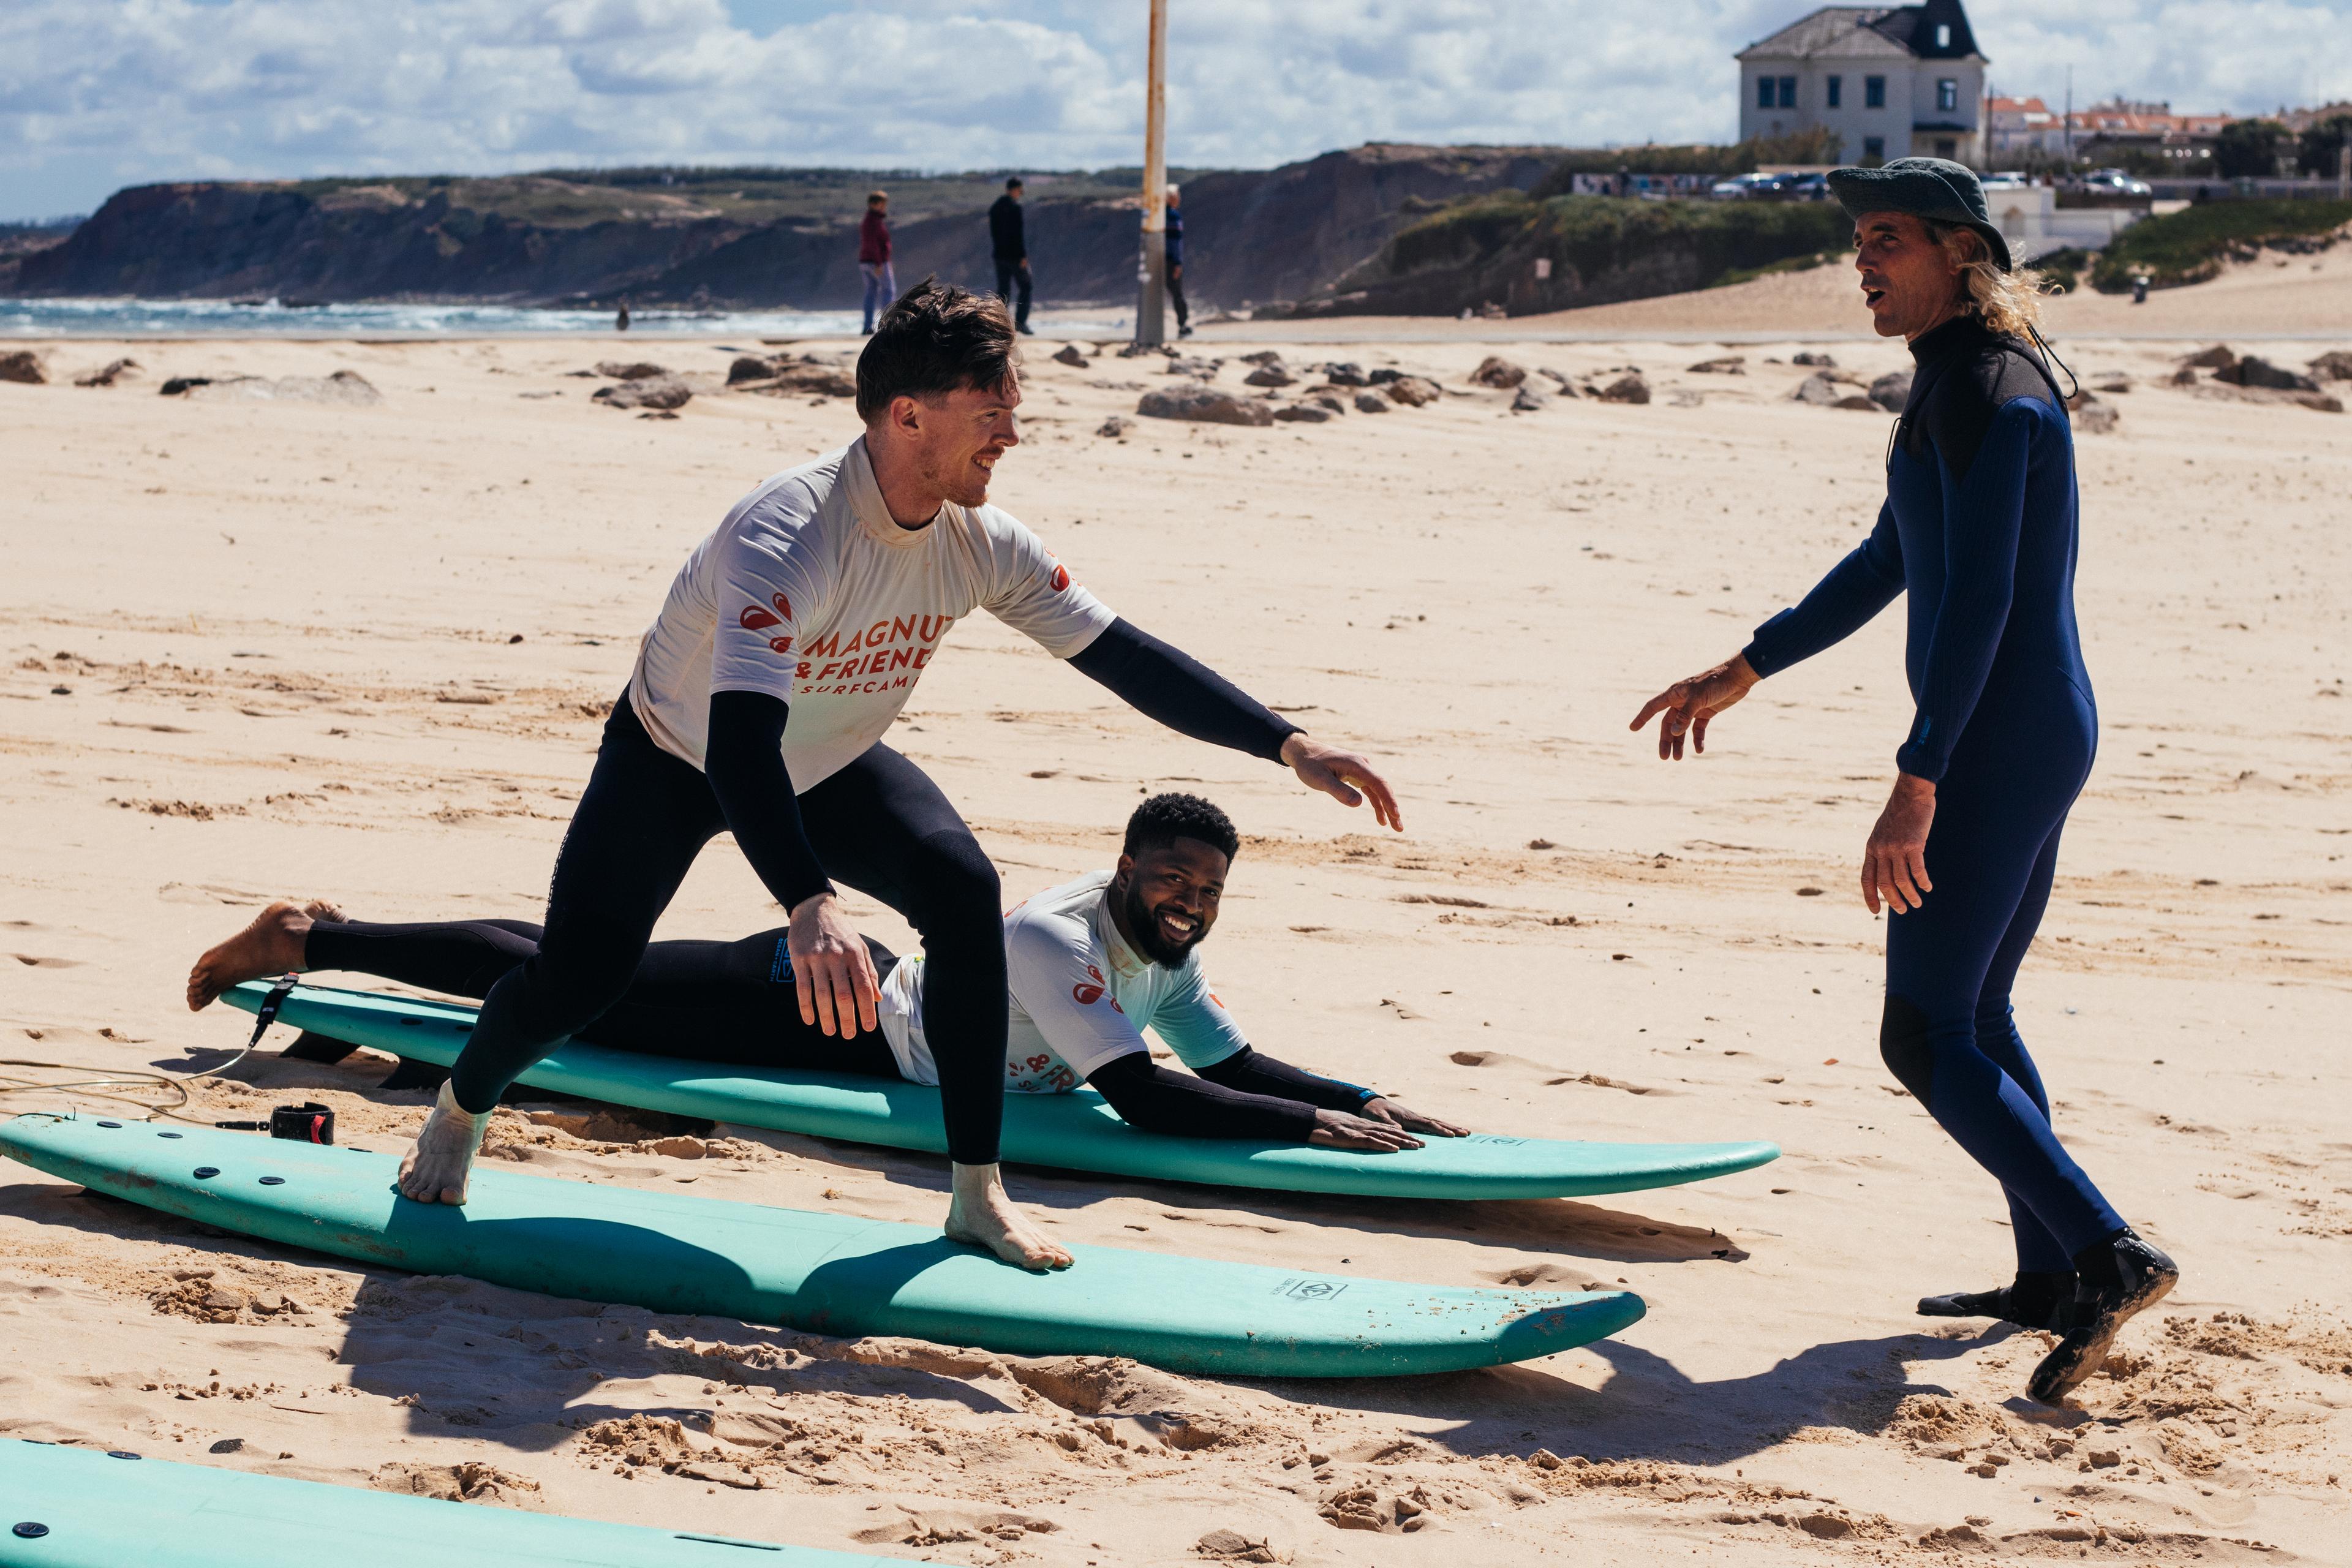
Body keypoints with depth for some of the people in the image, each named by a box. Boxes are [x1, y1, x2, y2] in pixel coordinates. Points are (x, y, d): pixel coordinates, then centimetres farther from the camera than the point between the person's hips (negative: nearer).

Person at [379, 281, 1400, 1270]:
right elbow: (739, 737, -51)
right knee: (573, 984, -9)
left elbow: (1124, 656, -14)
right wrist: (808, 906, -66)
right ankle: (460, 1111, 27)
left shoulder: (981, 548, -20)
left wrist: (1287, 744, -22)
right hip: (678, 755, -4)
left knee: (963, 891, -20)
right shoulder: (786, 539, -40)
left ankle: (978, 1194, -12)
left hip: (828, 763, 4)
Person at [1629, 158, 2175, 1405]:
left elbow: (1979, 600, -23)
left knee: (1926, 1039, -9)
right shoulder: (1955, 386, 16)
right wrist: (1738, 675, 30)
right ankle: (2051, 1274, 26)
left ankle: (2108, 1254, -16)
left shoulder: (1989, 395, -16)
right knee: (1973, 1010, 20)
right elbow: (1884, 567, 26)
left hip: (1998, 741, -11)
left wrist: (1915, 787, -27)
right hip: (2036, 737, 11)